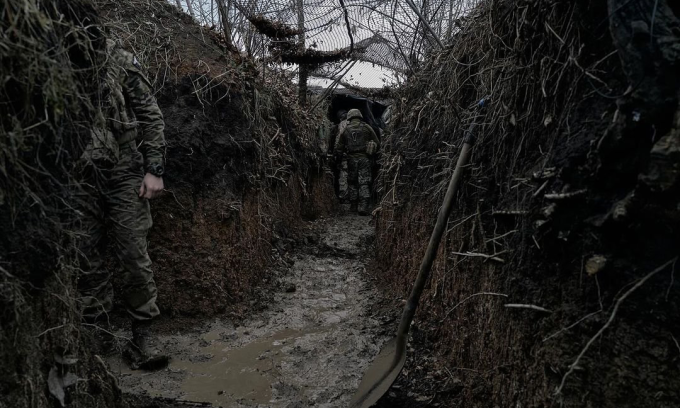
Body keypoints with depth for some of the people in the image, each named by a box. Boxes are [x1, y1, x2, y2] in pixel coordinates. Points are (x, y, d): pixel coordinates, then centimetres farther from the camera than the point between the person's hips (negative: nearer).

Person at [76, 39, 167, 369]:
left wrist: (154, 169, -5)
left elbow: (151, 116, 2)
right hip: (78, 179, 2)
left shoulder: (119, 60, 2)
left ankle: (141, 341, 10)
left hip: (123, 174, -2)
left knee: (135, 258, -1)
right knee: (86, 261, 7)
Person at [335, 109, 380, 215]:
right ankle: (363, 207, -11)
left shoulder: (346, 130, 6)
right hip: (364, 159, -1)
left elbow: (340, 147, 8)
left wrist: (342, 155, 25)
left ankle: (353, 206, 16)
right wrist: (372, 152, 19)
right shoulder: (366, 127, 4)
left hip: (351, 159, 1)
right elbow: (377, 143, 5)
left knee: (352, 182, 14)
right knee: (364, 183, -1)